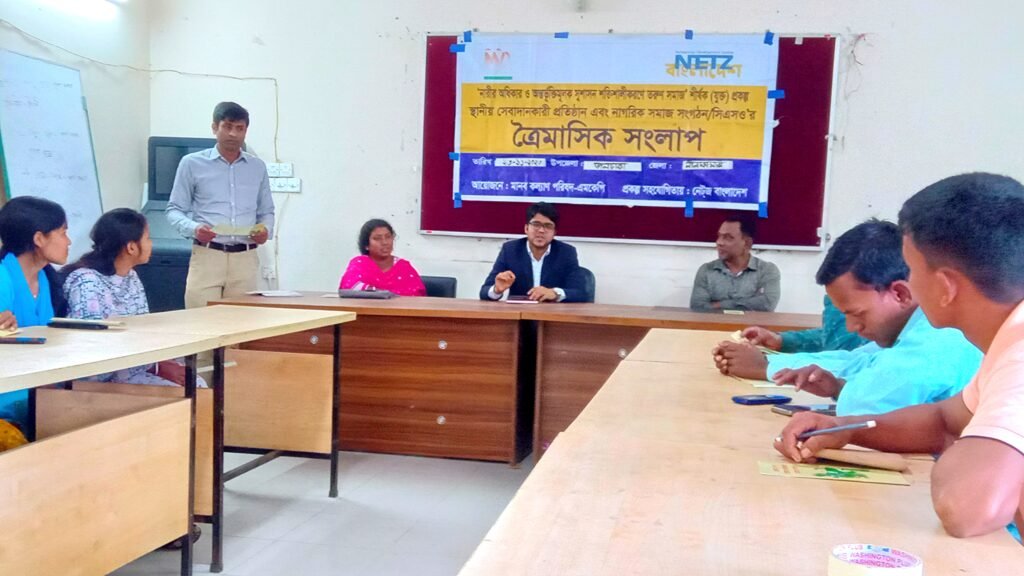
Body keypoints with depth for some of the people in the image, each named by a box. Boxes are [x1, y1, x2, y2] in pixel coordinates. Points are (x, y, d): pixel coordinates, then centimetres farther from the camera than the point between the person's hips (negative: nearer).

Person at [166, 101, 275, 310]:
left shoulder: (258, 167, 15)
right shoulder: (192, 163, 6)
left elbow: (267, 212, 20)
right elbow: (175, 210, 7)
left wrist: (266, 229, -3)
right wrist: (193, 228, -13)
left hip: (245, 258, 2)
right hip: (207, 255, -2)